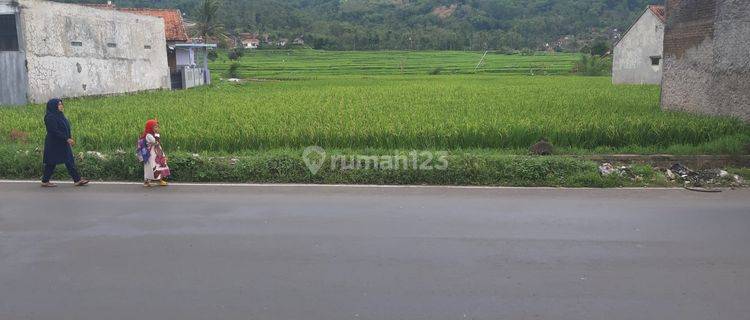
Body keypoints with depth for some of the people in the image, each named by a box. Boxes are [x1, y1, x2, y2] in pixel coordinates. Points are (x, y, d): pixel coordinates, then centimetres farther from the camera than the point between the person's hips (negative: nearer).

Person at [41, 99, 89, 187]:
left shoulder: (59, 115, 12)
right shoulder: (50, 117, -17)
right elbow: (54, 131, -22)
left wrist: (69, 139, 10)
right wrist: (67, 139, -22)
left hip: (63, 143, 9)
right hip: (54, 144, -9)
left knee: (70, 161, 4)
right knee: (51, 163, 1)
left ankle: (77, 180, 3)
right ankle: (45, 181, 13)